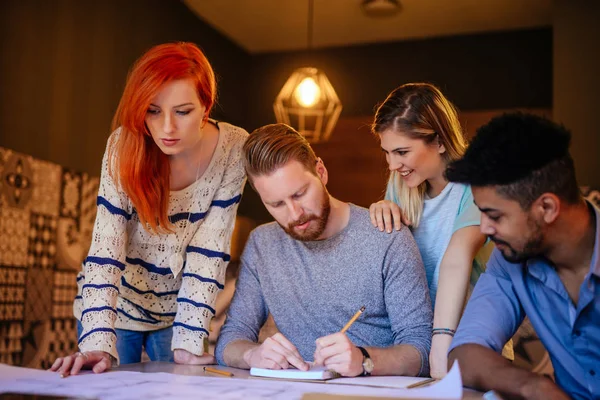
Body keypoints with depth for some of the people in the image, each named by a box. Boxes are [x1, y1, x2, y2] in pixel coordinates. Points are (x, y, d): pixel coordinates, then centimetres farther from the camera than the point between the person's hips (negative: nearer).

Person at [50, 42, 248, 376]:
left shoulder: (235, 148, -20)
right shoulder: (125, 145, -23)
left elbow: (210, 247, -21)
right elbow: (105, 245, -26)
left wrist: (188, 342, -25)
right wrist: (99, 344, -36)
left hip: (178, 308, 1)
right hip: (116, 304, -1)